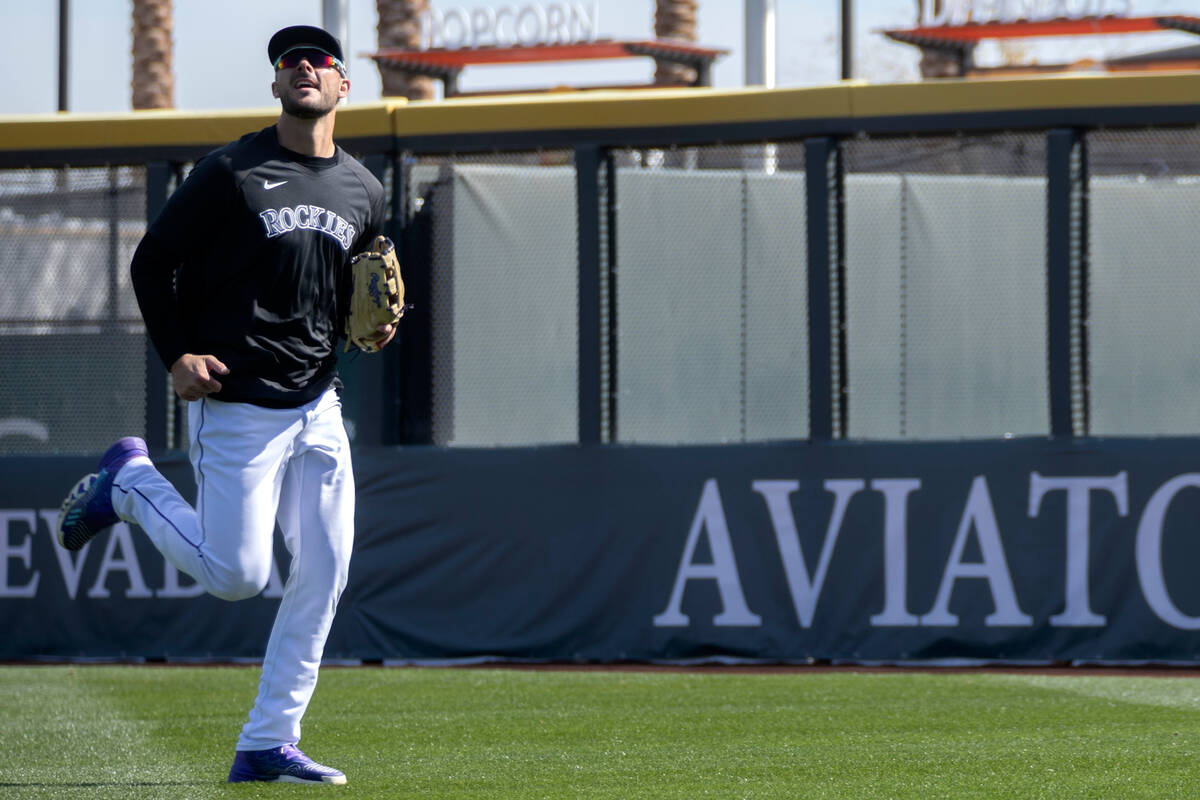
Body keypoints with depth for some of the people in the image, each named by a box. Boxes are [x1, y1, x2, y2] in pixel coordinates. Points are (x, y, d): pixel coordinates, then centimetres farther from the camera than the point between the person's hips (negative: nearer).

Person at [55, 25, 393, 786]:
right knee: (235, 574, -7)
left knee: (325, 573, 0)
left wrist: (376, 327, 2)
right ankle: (130, 481, 19)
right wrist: (177, 354, -13)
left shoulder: (364, 193, 10)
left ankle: (268, 745, 7)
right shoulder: (230, 172, -7)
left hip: (318, 405, 6)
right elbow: (154, 261, -2)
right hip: (236, 404, -6)